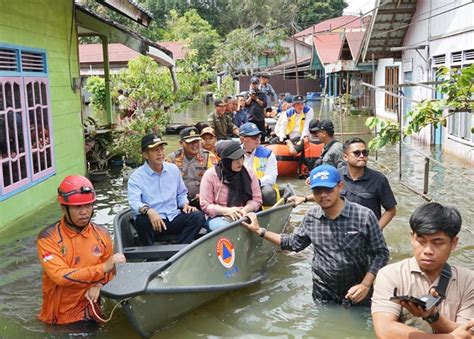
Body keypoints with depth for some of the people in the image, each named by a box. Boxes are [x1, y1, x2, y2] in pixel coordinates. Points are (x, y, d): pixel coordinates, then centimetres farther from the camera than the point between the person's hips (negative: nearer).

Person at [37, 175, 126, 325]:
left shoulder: (102, 234, 1)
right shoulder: (48, 237, -10)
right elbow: (61, 276, -20)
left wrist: (99, 284, -14)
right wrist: (103, 267, -24)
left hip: (92, 313, 0)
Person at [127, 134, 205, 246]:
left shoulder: (173, 169, 12)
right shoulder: (136, 177, -3)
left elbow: (181, 194, 24)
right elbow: (134, 202, -19)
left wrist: (185, 205, 1)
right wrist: (148, 210, -40)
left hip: (174, 218, 4)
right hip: (153, 221, -4)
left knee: (198, 216, -21)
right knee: (142, 220, -37)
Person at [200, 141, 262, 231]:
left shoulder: (249, 174, 6)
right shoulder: (210, 175, -4)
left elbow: (257, 200, 9)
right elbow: (205, 205, -4)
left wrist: (245, 209, -14)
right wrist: (227, 211, -19)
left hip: (244, 216, 3)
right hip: (218, 217, -3)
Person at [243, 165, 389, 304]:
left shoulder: (364, 216, -17)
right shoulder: (311, 217, -5)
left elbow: (380, 253, -8)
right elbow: (294, 242, 12)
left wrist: (366, 285, -19)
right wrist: (260, 231, 10)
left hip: (357, 295, -3)